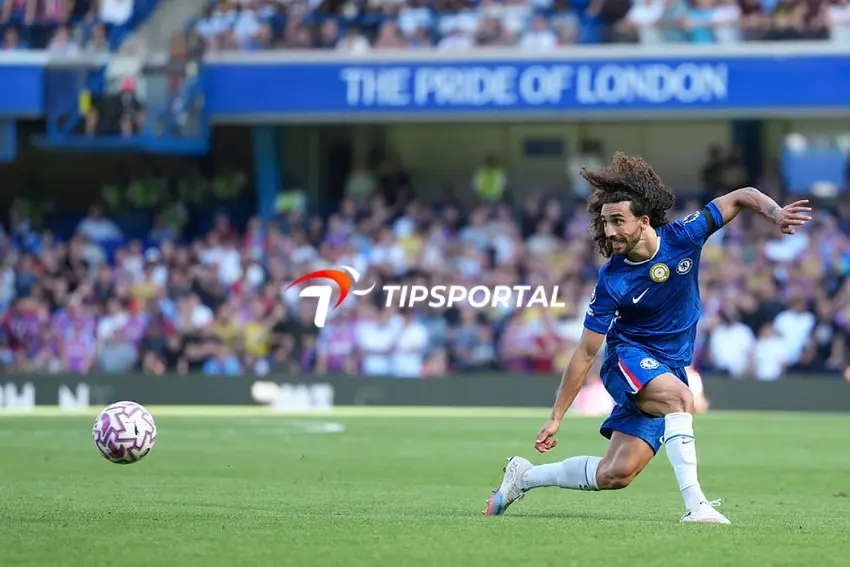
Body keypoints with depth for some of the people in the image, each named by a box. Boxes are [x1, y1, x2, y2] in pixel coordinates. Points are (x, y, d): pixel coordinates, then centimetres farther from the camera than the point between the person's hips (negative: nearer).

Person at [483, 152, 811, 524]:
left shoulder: (683, 237, -10)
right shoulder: (611, 280, -14)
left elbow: (740, 198, -1)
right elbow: (586, 353, -9)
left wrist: (775, 212, -23)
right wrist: (556, 418, -9)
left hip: (669, 369, 3)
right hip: (628, 358, -3)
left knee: (615, 475, -2)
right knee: (678, 396, -37)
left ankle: (524, 476, 18)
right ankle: (695, 505, -39)